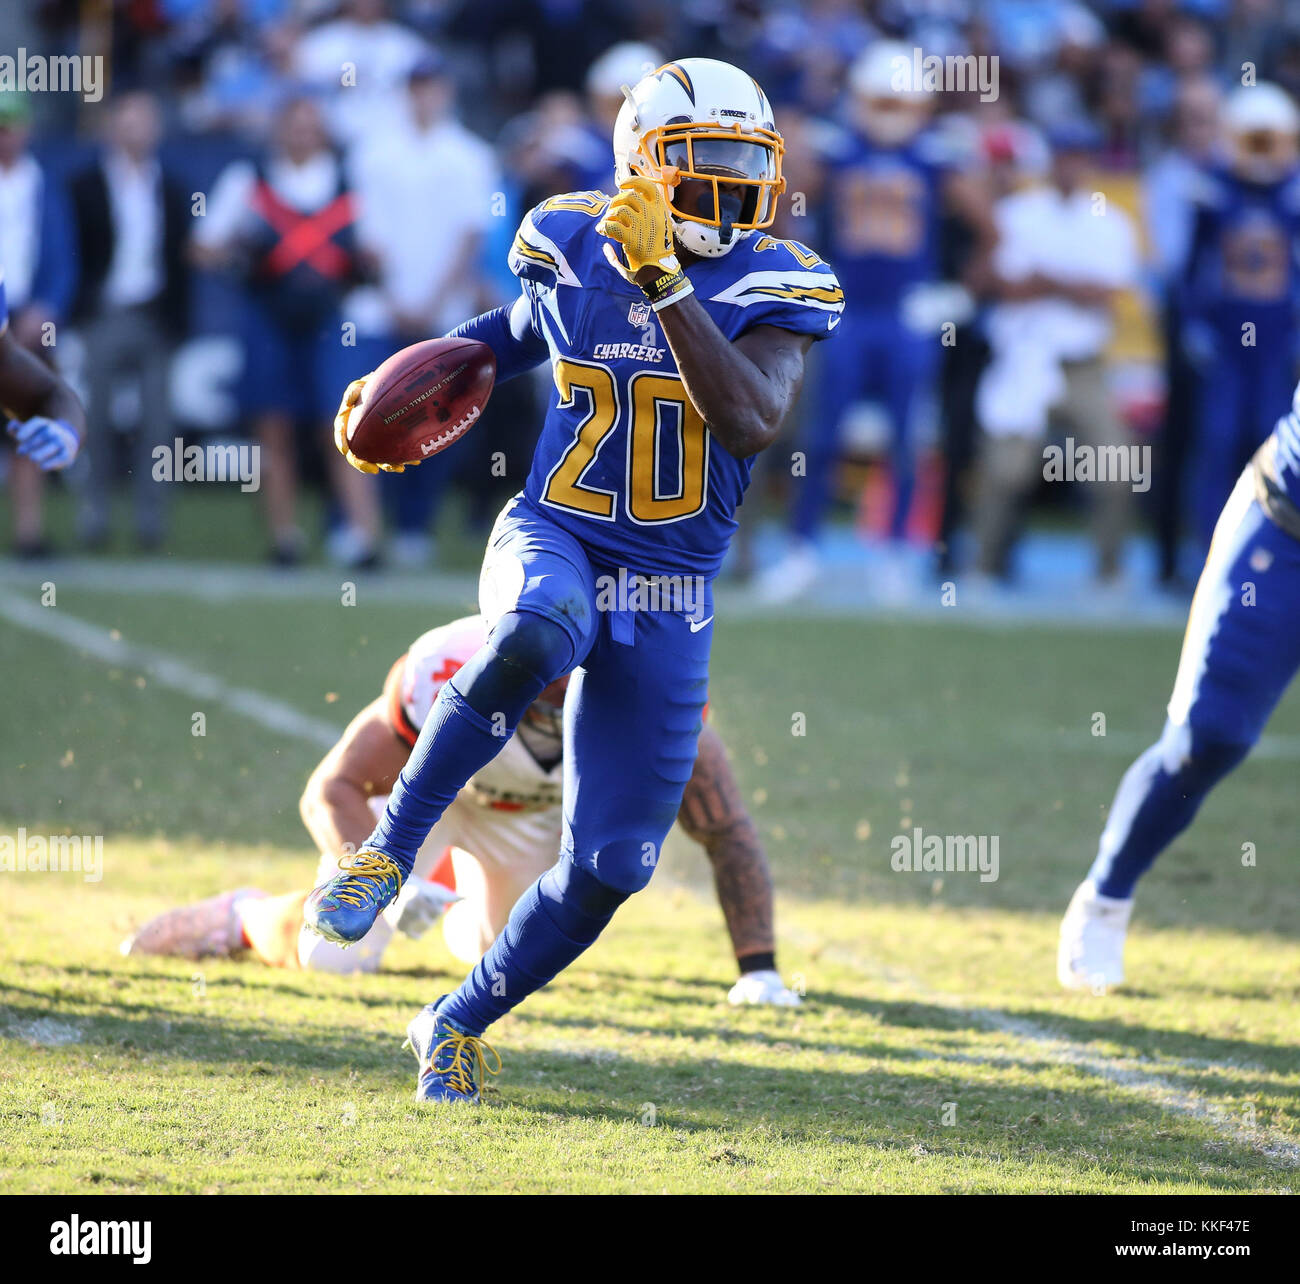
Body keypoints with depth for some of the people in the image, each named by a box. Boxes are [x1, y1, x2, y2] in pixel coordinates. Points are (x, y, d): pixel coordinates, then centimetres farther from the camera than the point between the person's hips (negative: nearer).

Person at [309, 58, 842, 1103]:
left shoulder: (771, 289, -7)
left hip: (669, 595, 1)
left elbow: (750, 424, -26)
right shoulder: (574, 250, -1)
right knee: (537, 633, -41)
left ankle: (459, 1023, 23)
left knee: (607, 867, -1)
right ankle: (391, 848, -25)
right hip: (552, 542, -1)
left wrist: (663, 281, -31)